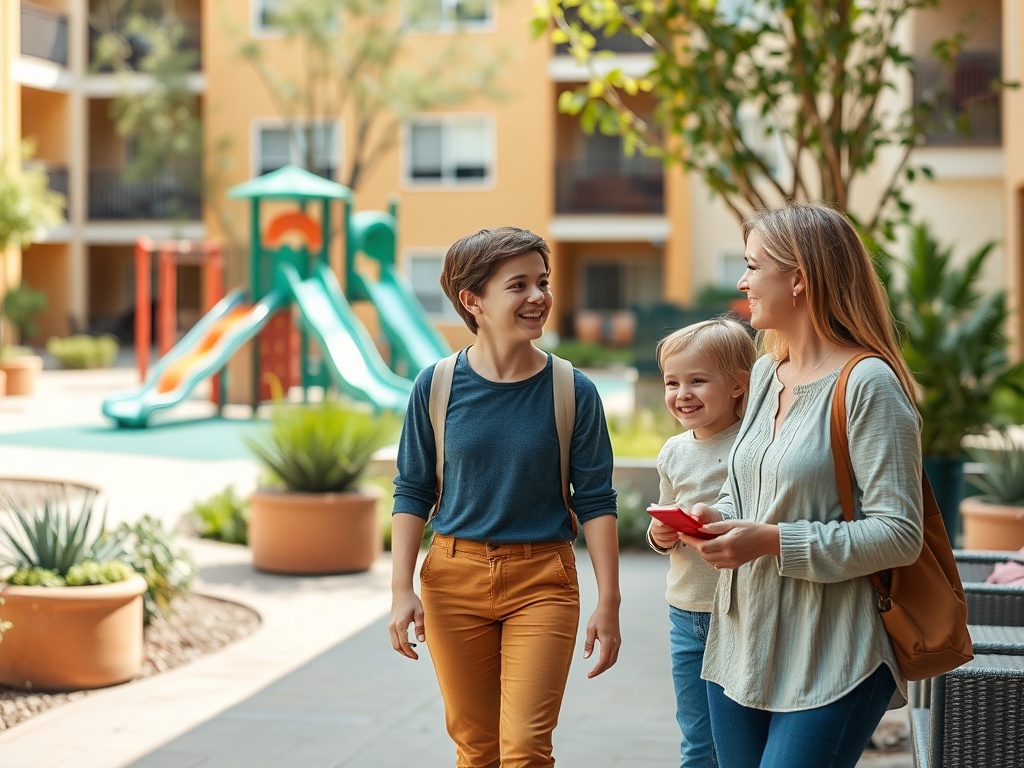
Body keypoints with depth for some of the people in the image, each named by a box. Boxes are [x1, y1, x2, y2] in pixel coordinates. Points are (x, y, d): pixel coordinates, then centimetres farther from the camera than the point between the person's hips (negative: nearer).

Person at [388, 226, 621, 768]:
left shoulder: (574, 392, -6)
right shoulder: (436, 387, -3)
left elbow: (595, 500, -2)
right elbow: (412, 492, 3)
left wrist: (608, 601, -5)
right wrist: (402, 588, -3)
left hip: (542, 581, -1)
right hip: (455, 576, 2)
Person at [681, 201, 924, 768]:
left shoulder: (868, 383, -13)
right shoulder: (766, 373, 13)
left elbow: (899, 535, -17)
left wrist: (772, 542, -21)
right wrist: (715, 518, 2)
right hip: (741, 651, 8)